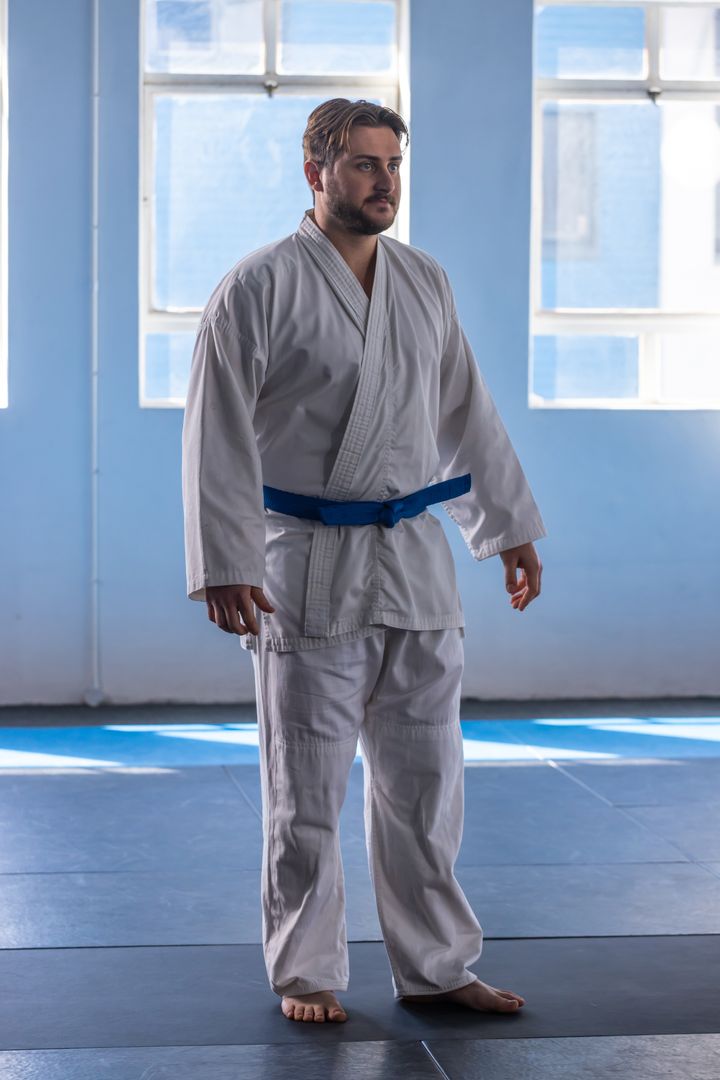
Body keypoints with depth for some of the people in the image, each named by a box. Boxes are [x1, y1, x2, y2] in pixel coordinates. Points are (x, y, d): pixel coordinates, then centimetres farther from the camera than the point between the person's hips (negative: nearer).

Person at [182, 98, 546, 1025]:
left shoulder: (424, 282, 9)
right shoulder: (259, 288, -8)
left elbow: (466, 414, 16)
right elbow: (220, 437, -10)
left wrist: (509, 526, 16)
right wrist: (224, 565, -16)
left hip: (415, 564, 5)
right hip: (308, 571, -5)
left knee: (423, 776, 11)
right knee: (305, 788, 4)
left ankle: (435, 966, 22)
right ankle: (306, 974, 18)